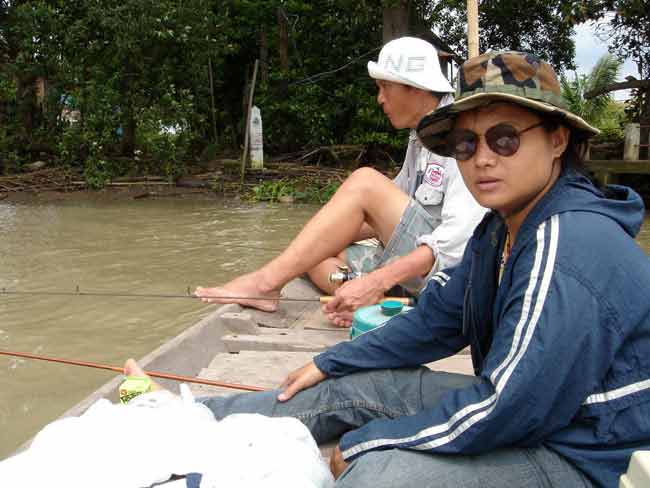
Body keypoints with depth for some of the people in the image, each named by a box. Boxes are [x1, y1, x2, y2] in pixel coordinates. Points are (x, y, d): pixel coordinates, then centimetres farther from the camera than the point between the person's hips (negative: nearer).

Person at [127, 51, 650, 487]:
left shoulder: (571, 248, -29)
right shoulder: (504, 227, 2)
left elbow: (507, 408, -30)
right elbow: (437, 317, 12)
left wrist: (363, 442, -18)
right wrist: (329, 364, 14)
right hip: (523, 410, 9)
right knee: (348, 387, 5)